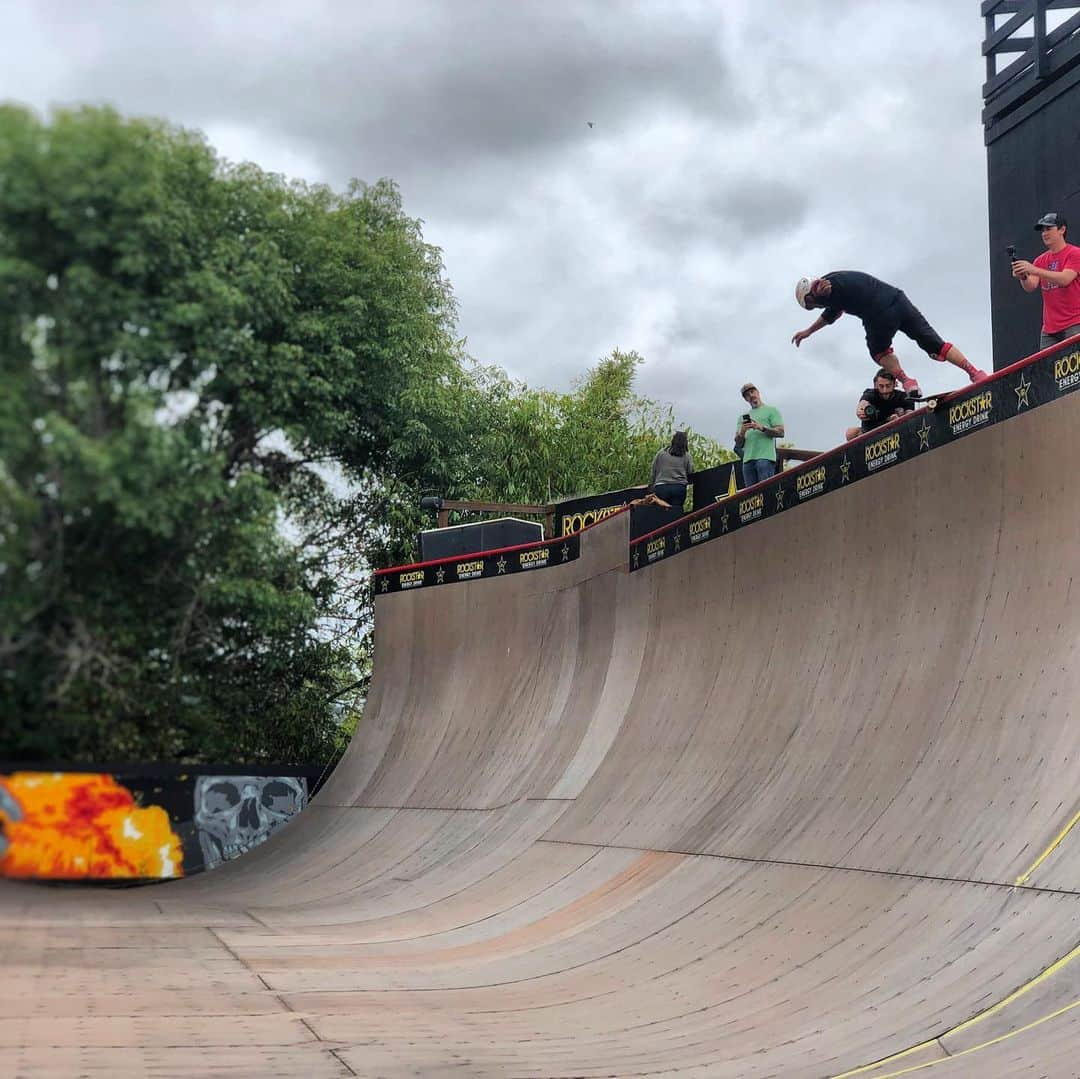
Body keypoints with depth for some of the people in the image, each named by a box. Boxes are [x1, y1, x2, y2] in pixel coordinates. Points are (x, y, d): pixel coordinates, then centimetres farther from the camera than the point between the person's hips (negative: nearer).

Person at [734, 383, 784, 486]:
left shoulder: (771, 410, 12)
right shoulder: (743, 417, 25)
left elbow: (780, 432, -1)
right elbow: (738, 444, 17)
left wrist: (762, 428, -12)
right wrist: (742, 431, -4)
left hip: (765, 457, -5)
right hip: (748, 459, 5)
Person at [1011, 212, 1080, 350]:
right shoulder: (1041, 260, 14)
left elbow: (1065, 279, -20)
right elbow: (1030, 287, 2)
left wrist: (1034, 270, -28)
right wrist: (1023, 277, -22)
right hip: (1050, 327, 6)